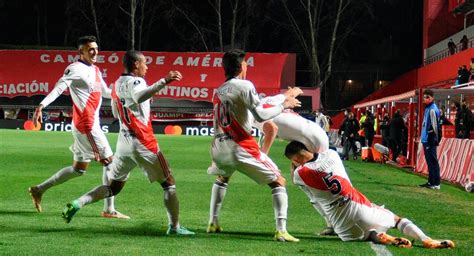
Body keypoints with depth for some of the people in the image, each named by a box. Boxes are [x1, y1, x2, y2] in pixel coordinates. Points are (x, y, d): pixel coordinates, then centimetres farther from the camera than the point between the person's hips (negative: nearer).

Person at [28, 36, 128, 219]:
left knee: (79, 169, 14)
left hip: (92, 125, 9)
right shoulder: (75, 69, -10)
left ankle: (39, 190, 19)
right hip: (86, 126, -9)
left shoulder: (95, 70, 17)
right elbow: (58, 88, -20)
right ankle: (109, 209, 2)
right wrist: (41, 106, -32)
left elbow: (106, 92, 27)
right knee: (109, 162, -4)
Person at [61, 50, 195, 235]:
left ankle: (77, 204, -2)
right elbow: (139, 97, -35)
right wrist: (164, 81, -43)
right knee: (168, 183, 6)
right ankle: (174, 227, 6)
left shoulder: (117, 84, 15)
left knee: (113, 187, 15)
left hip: (124, 142, 8)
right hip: (142, 143, -8)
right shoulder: (134, 81, -11)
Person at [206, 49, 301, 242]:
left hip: (219, 147, 7)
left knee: (222, 179, 38)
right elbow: (260, 115, -15)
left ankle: (213, 223, 34)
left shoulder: (218, 91, 15)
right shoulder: (245, 86, -7)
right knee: (278, 182, 3)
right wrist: (284, 106, -3)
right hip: (240, 147, -7)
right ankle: (281, 230, -12)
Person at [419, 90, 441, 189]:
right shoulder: (427, 108, 16)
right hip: (426, 139, 10)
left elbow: (434, 126, -18)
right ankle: (431, 181, 21)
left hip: (430, 140, -10)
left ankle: (436, 183, -4)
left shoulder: (432, 109, -14)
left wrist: (434, 140, -20)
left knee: (432, 161, -7)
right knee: (430, 161, 14)